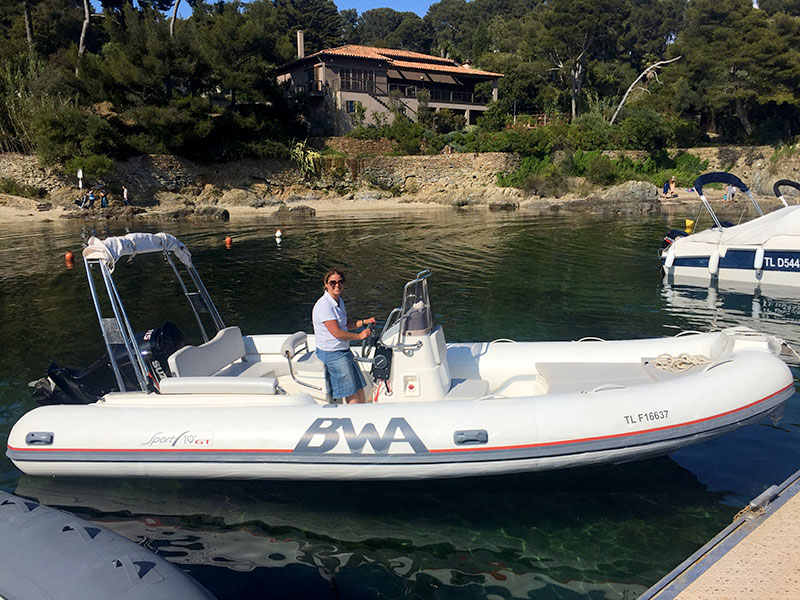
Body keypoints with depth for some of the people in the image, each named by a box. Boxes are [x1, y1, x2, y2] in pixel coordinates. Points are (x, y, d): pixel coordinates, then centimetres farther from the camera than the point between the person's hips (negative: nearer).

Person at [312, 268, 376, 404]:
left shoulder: (339, 301, 8)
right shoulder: (324, 305, -22)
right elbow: (336, 332, -25)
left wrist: (364, 322, 4)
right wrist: (360, 335, -14)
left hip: (344, 351, 9)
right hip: (332, 355, -9)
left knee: (360, 389, 15)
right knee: (352, 397, -1)